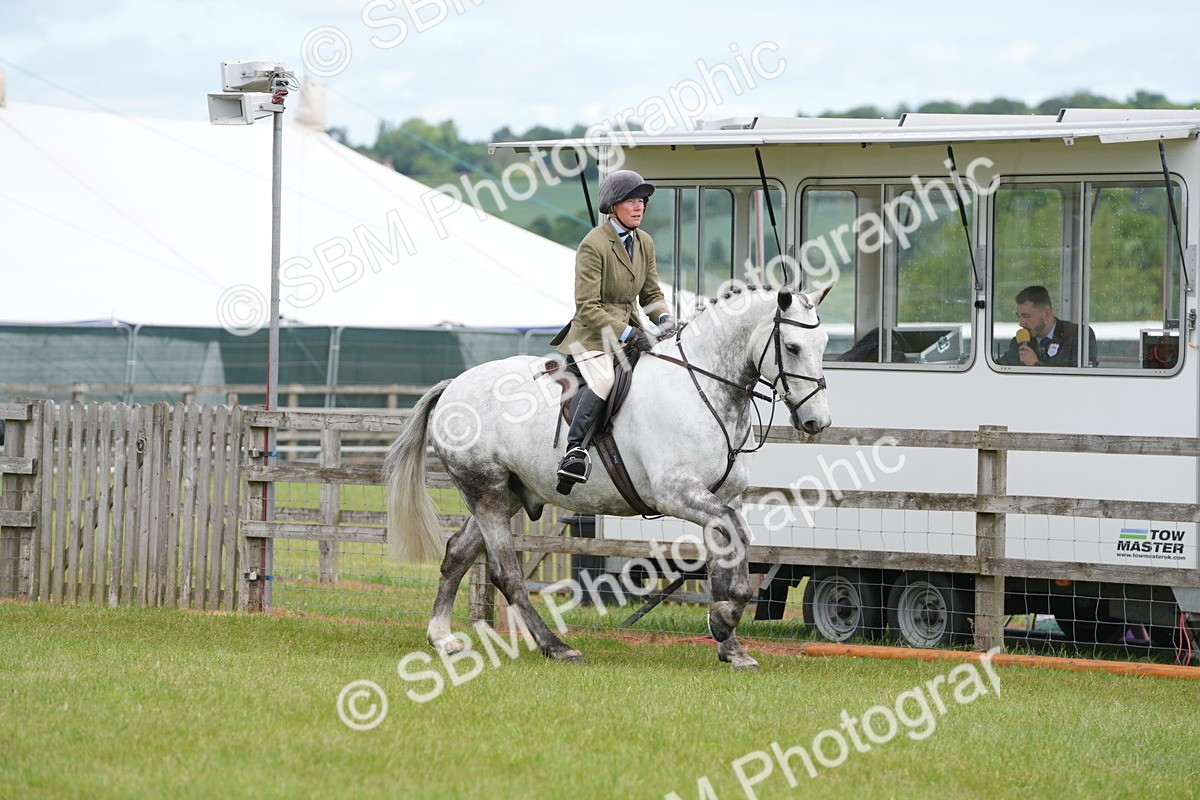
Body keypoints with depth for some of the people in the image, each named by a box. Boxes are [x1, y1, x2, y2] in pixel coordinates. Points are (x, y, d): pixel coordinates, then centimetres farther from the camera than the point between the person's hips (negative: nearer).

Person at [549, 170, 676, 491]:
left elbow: (651, 293, 17)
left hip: (629, 329, 8)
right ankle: (575, 449, -35)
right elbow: (587, 307, -17)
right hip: (592, 333, -8)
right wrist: (627, 333, -23)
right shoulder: (593, 245, -14)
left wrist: (663, 317, -6)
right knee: (603, 379, -34)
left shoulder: (644, 242, 9)